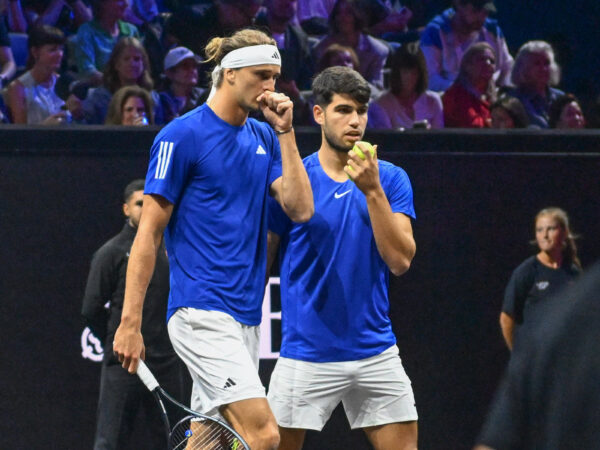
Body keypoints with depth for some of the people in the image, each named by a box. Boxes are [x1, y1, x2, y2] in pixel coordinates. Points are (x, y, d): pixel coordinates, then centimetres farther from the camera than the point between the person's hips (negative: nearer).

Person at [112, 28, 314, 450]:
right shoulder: (182, 136, -6)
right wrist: (130, 323, -9)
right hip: (202, 314, -8)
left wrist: (286, 132, -1)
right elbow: (148, 234, -6)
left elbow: (301, 209, 4)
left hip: (245, 317, 8)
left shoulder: (264, 138, 14)